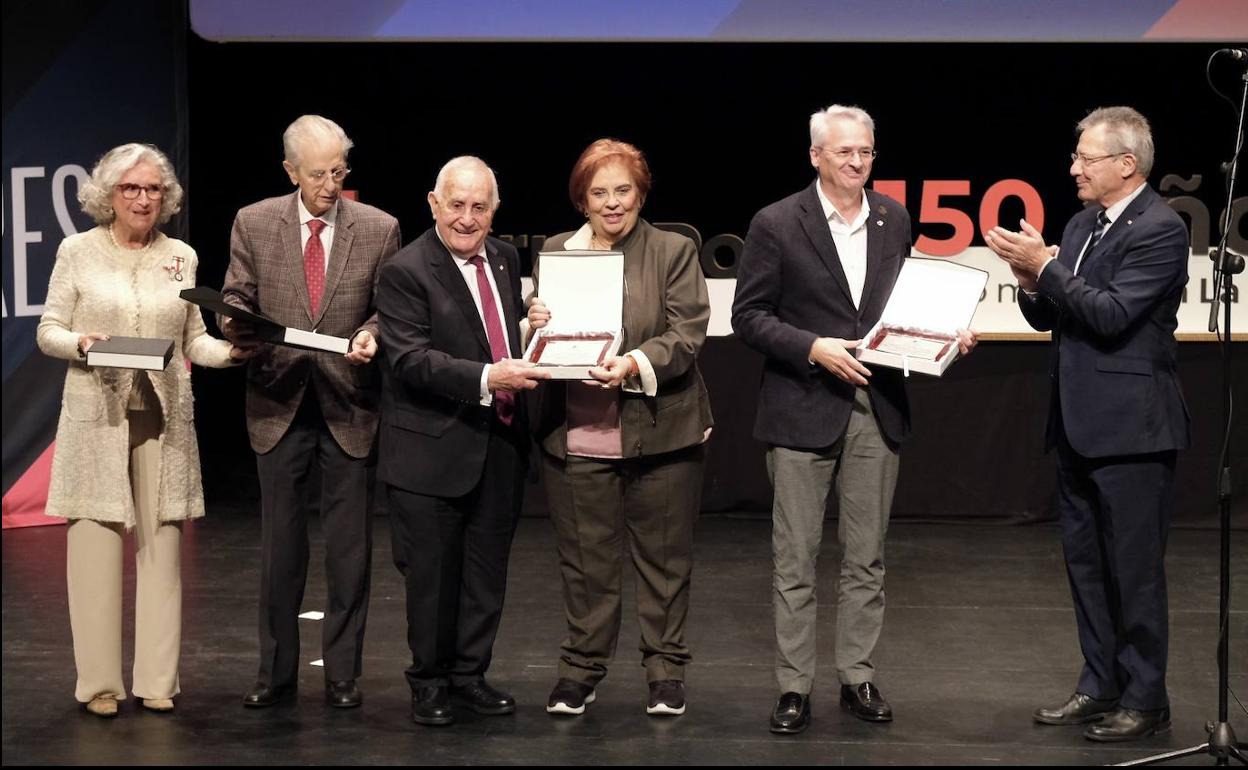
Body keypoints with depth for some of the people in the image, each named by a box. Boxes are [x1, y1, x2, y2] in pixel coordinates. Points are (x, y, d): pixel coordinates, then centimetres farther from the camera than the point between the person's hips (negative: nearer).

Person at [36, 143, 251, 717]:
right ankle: (99, 682, 5)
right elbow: (48, 331, 4)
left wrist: (230, 350, -7)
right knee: (96, 545, -3)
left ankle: (157, 679, 9)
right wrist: (81, 343, -16)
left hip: (164, 415, 2)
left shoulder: (181, 257, 10)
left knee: (162, 545, 2)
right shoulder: (78, 252, 3)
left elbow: (194, 340, 12)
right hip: (97, 416, -2)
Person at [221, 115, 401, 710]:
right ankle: (277, 672, 17)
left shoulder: (379, 229, 0)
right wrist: (237, 326, -17)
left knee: (350, 548, 4)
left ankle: (342, 673, 13)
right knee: (280, 544, 8)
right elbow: (236, 299, 5)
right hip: (279, 402, 1)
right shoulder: (253, 224, 1)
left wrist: (372, 334, -15)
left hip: (349, 403, -1)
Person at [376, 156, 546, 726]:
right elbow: (412, 360, -21)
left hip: (501, 441, 6)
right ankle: (430, 684, 19)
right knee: (431, 573, 4)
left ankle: (469, 674, 27)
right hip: (433, 449, -6)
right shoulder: (405, 272, -12)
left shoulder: (505, 259, 10)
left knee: (487, 569, 14)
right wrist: (487, 378, -30)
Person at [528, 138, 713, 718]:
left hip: (658, 431, -2)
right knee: (584, 560, 9)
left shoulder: (673, 251, 1)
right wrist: (536, 324, -8)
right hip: (576, 435, 2)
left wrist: (636, 363, -23)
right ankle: (582, 667, 21)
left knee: (663, 557, 7)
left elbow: (687, 334, -7)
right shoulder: (555, 252, 10)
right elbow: (538, 342, 15)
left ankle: (666, 669, 18)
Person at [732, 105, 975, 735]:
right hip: (804, 410, -4)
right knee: (795, 560, 2)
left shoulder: (894, 220, 8)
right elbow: (748, 315, -7)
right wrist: (813, 347, -18)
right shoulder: (778, 224, -6)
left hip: (877, 409, 4)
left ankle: (858, 678, 19)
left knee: (866, 558, 10)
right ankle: (793, 687, 9)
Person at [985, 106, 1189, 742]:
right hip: (1079, 426, 9)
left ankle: (1144, 701, 7)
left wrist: (1045, 269, -21)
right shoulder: (1082, 225, 13)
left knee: (1134, 569, -1)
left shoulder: (1159, 229, -13)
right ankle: (1101, 687, 24)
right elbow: (1049, 319, 14)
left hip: (1130, 427, -9)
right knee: (1085, 564, 14)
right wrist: (1031, 282, -5)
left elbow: (1111, 315, -21)